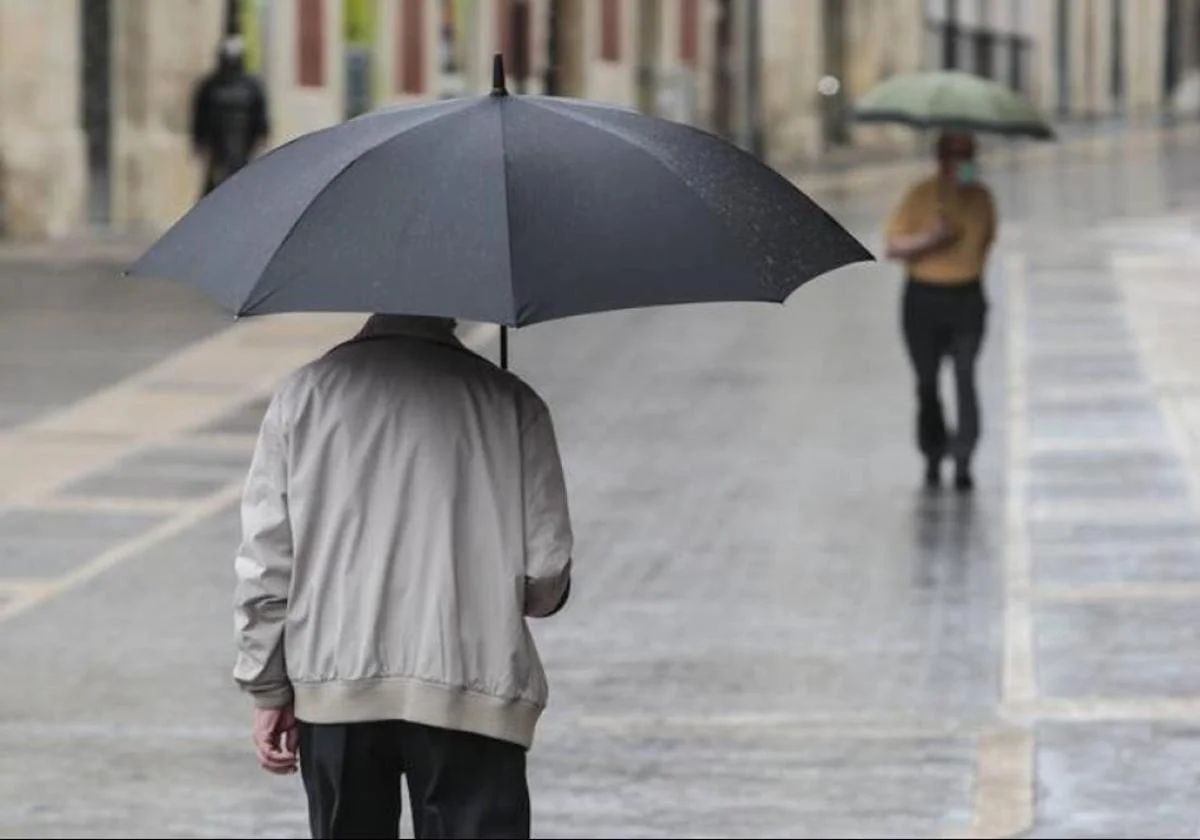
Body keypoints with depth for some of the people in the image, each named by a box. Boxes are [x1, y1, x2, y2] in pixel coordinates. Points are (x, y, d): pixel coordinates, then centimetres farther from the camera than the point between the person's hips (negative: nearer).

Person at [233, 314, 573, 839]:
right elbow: (546, 576, -3)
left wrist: (269, 691, 11)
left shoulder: (304, 396, 5)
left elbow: (264, 564, 3)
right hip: (471, 696, -2)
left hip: (333, 686, 2)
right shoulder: (509, 402, 0)